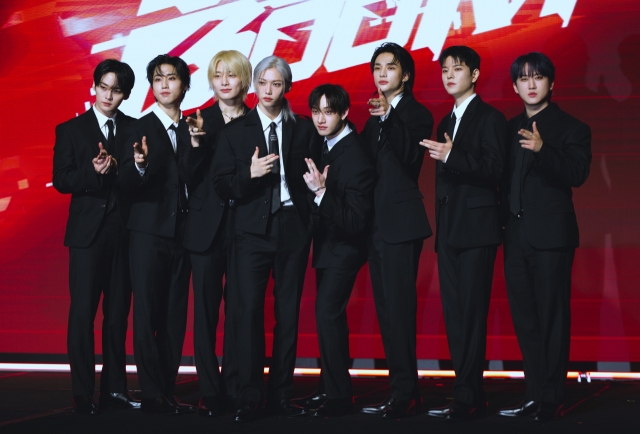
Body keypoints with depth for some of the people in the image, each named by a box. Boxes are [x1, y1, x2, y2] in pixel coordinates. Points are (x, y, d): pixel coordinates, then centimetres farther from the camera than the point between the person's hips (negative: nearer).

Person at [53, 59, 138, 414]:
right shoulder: (71, 130, 6)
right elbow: (61, 180, -4)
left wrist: (117, 168, -13)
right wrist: (94, 172, -18)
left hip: (124, 231, 2)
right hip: (88, 231, -2)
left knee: (118, 312, 6)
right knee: (83, 311, -3)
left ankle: (114, 388, 13)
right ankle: (82, 394, 2)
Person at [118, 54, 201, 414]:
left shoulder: (193, 131, 11)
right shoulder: (140, 129, 0)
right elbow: (127, 185, -7)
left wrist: (197, 148, -9)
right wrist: (139, 166, -29)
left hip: (182, 232, 4)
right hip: (150, 232, -4)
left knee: (175, 316, 6)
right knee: (148, 314, -5)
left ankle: (168, 391, 12)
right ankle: (152, 395, -2)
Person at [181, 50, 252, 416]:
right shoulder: (200, 121, 5)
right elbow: (189, 178, -4)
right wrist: (196, 144, -17)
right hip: (207, 228, 1)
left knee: (239, 310, 1)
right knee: (205, 310, 2)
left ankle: (235, 389, 9)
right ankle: (210, 391, 8)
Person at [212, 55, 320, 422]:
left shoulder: (304, 130, 10)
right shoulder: (236, 131, 8)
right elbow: (223, 186, 2)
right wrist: (250, 174, -14)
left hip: (293, 227, 1)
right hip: (253, 230, -1)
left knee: (288, 312, 3)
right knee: (250, 310, -7)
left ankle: (281, 395, 10)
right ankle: (250, 398, -2)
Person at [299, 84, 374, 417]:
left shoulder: (356, 159, -26)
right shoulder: (327, 144, 0)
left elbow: (354, 221, -29)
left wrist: (321, 192, -35)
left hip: (343, 249, -9)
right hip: (327, 244, 9)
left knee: (327, 314, -13)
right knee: (330, 315, 15)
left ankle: (338, 397, -5)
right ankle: (330, 387, 25)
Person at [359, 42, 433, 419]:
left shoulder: (416, 114, -3)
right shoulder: (375, 116, 18)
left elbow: (409, 159, -21)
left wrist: (387, 119, -30)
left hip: (402, 221, -8)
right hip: (377, 222, 8)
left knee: (398, 306, -11)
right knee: (387, 308, 7)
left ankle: (405, 394, -9)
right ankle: (403, 391, 12)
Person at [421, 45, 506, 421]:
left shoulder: (490, 118, -4)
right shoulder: (446, 122, 20)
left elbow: (494, 170, -15)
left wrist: (452, 157, -25)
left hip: (476, 230, -8)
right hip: (449, 231, 8)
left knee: (472, 315, -9)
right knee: (454, 315, 6)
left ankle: (469, 399, -7)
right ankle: (468, 396, 10)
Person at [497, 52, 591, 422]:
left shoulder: (570, 127, -4)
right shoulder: (510, 129, 14)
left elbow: (577, 174, -19)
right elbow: (504, 179, 15)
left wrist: (542, 149, -33)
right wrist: (503, 223, 0)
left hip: (551, 235, -6)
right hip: (516, 235, 6)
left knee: (552, 318, -3)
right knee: (525, 319, 9)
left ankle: (552, 398, 2)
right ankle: (534, 394, 17)